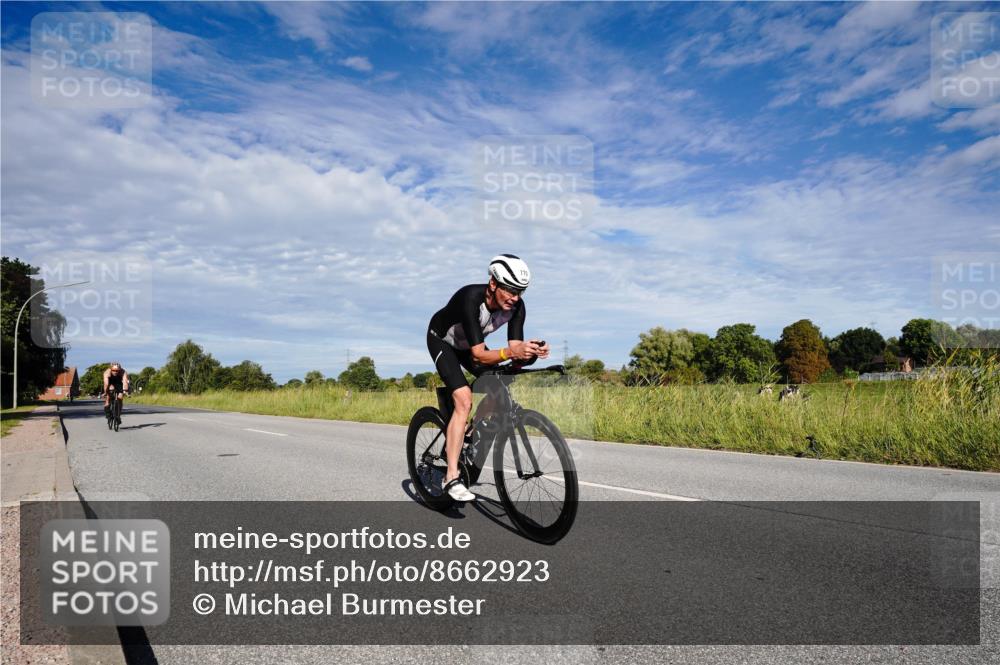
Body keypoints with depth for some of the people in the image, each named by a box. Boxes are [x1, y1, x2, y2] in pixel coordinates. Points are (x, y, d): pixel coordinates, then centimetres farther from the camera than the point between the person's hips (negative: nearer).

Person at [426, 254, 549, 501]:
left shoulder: (516, 306, -23)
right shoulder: (471, 299, -39)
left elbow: (515, 347, -23)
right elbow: (479, 355, -42)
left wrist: (530, 352, -45)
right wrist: (511, 352, -58)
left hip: (469, 344, 6)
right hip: (442, 341, -6)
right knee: (464, 399, -24)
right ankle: (452, 478, -21)